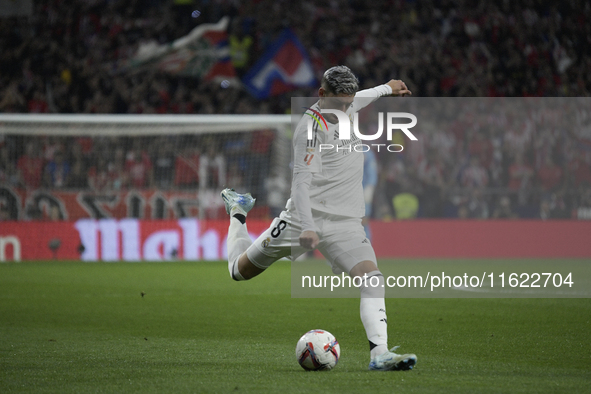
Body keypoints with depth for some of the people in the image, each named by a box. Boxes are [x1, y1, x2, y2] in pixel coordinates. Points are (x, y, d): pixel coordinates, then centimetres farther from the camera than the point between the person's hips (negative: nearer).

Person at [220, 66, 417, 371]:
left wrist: (386, 89, 48)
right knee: (240, 270, 12)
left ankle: (379, 354, -27)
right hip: (305, 218, -5)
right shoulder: (311, 127, -17)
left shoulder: (343, 106, 8)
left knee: (372, 278, -20)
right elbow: (301, 180, -25)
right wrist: (307, 227, -34)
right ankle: (238, 211, 43)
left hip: (345, 223, 5)